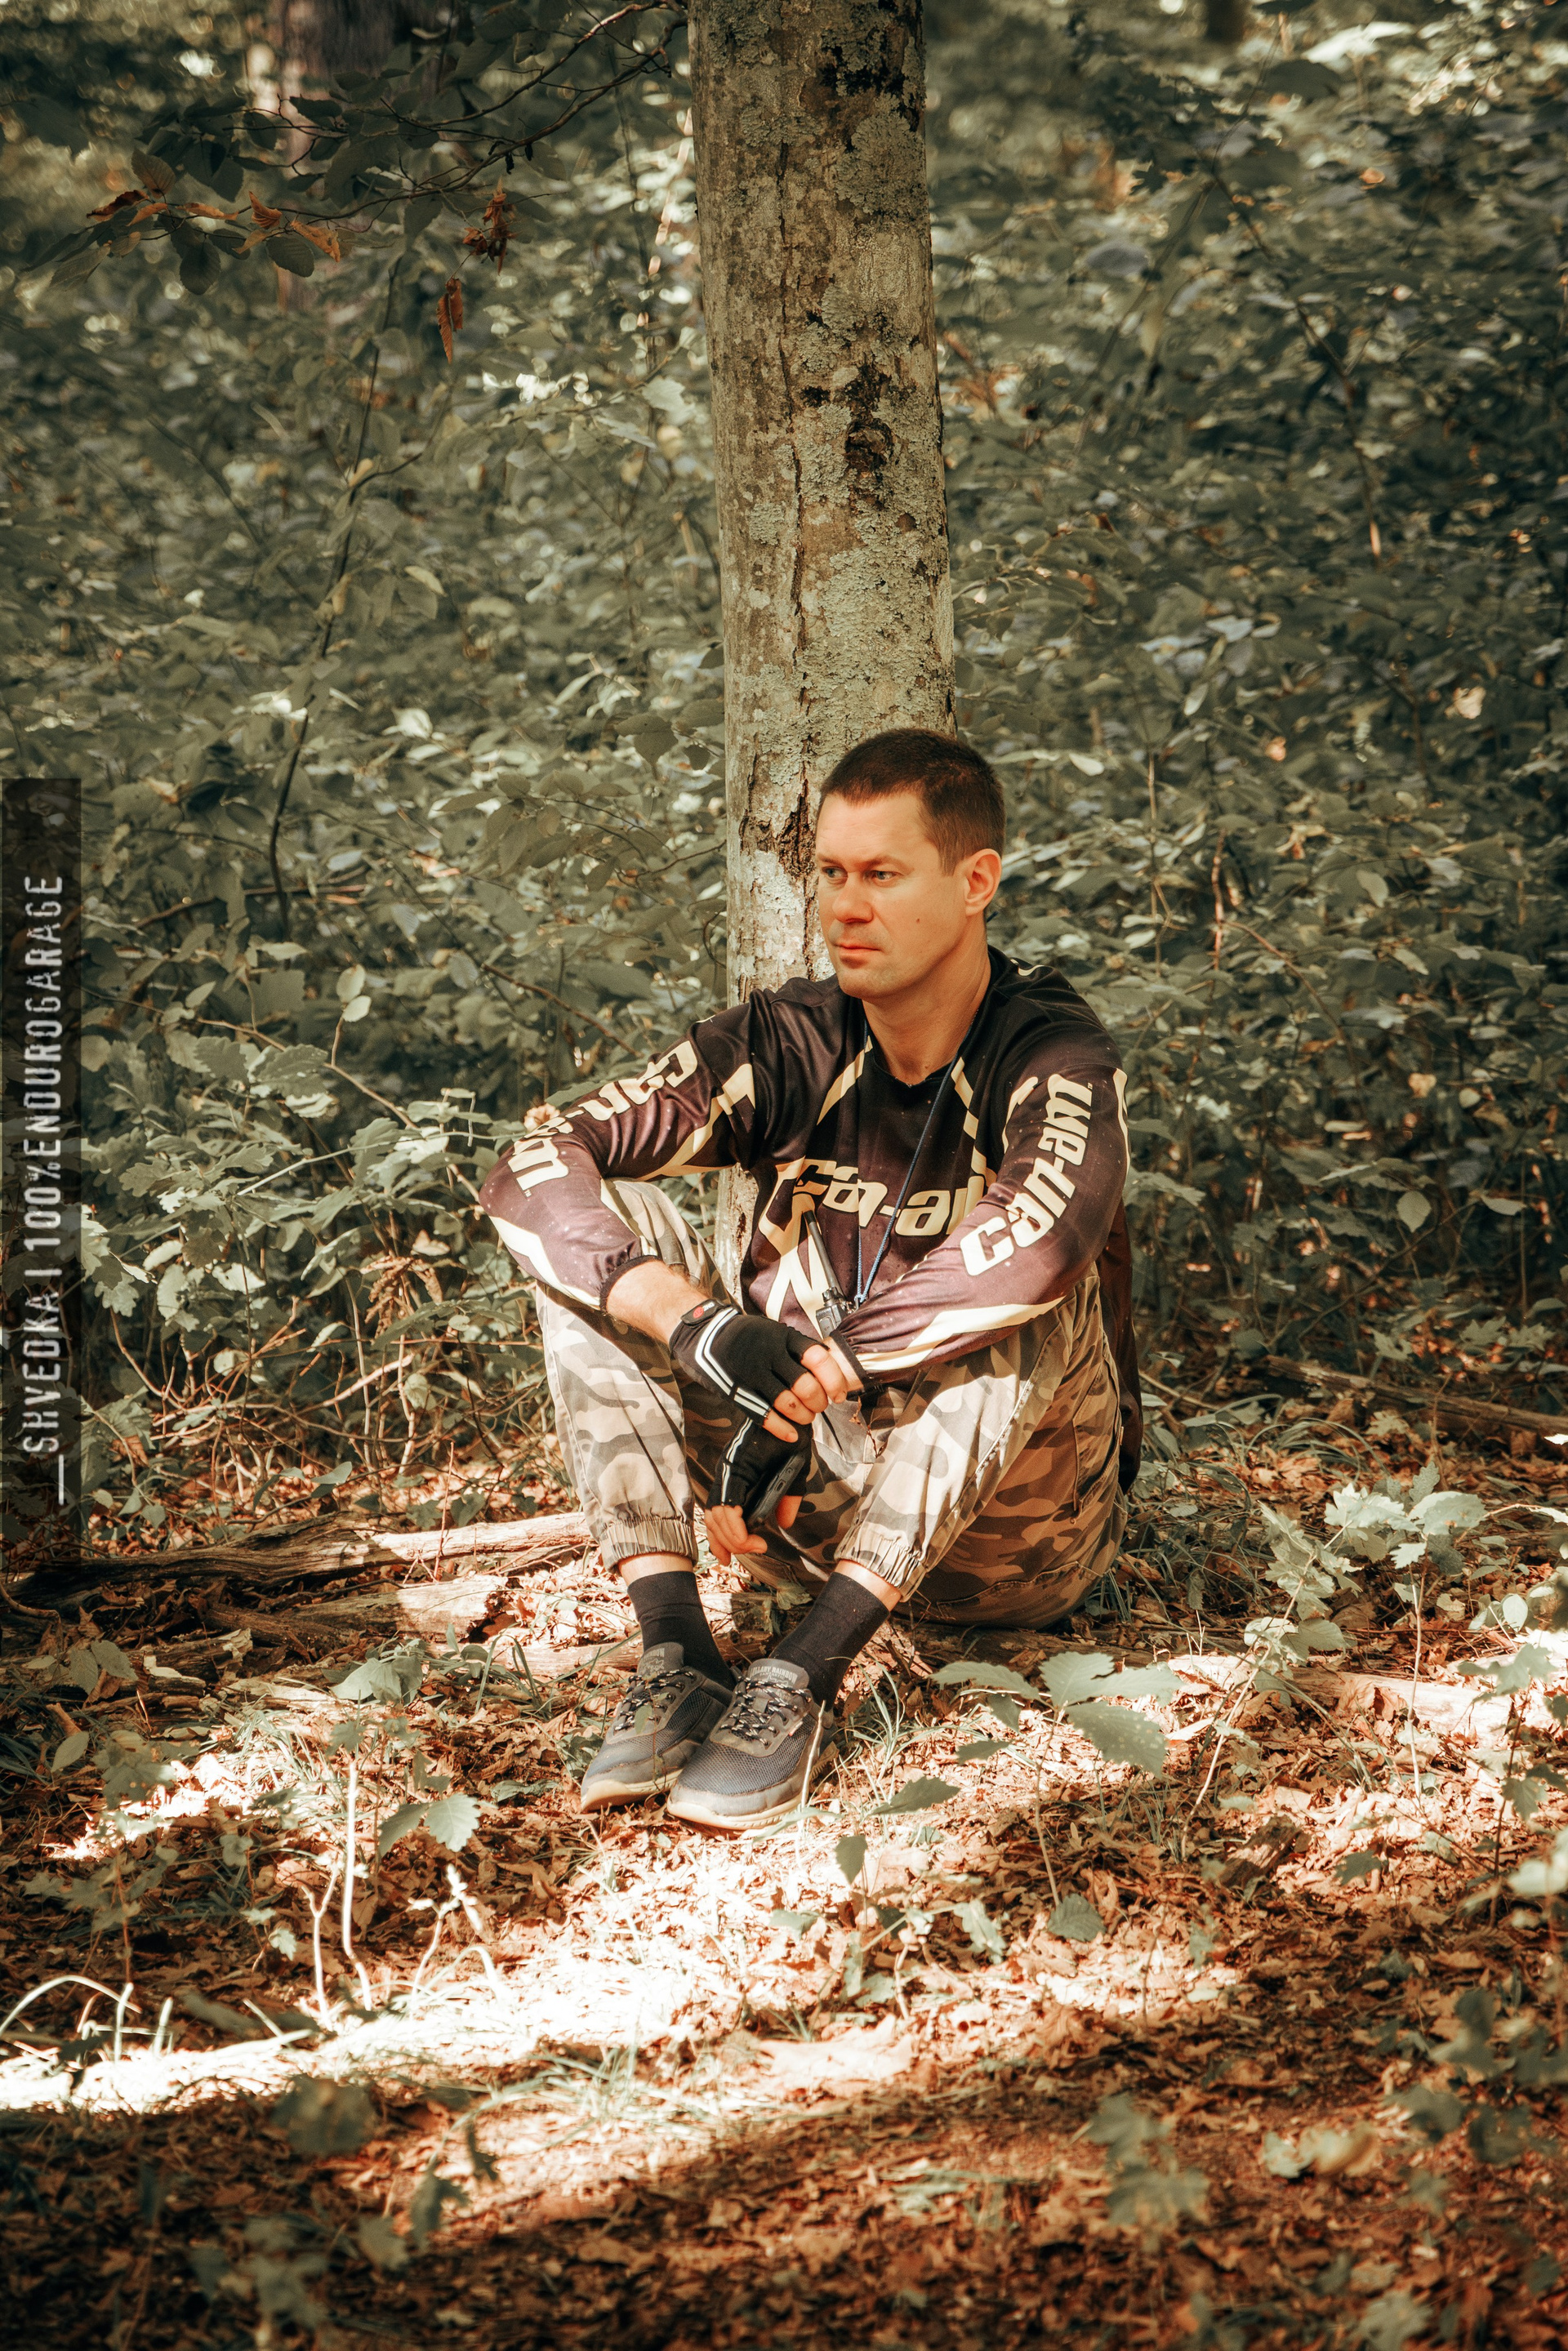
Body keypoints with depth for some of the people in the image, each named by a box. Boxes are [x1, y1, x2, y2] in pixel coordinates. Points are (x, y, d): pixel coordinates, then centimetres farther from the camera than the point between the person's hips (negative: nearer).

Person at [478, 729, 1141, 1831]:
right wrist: (696, 1324, -33)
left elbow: (1044, 1240, -39)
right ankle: (677, 1653, -26)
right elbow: (528, 1172, -15)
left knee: (1024, 1287, -33)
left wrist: (808, 1384, -36)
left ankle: (804, 1679, -36)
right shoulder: (790, 1045, -4)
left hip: (1012, 1534, -4)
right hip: (814, 1503, 4)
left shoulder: (1053, 1059, -15)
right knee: (606, 1227, -13)